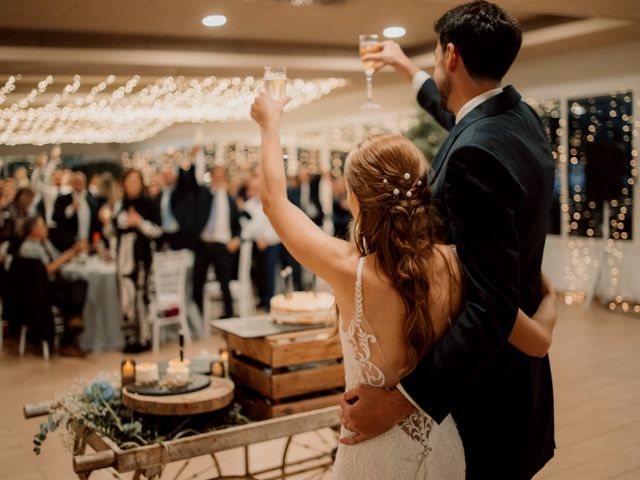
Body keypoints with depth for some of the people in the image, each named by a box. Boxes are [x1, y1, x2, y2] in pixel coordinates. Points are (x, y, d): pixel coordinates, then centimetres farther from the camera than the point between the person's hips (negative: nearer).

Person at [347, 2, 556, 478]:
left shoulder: (475, 154, -29)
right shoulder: (520, 117, 0)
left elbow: (490, 306, -32)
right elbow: (459, 115, 26)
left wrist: (404, 397, -34)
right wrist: (407, 67, 38)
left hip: (481, 379, -9)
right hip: (516, 362, 9)